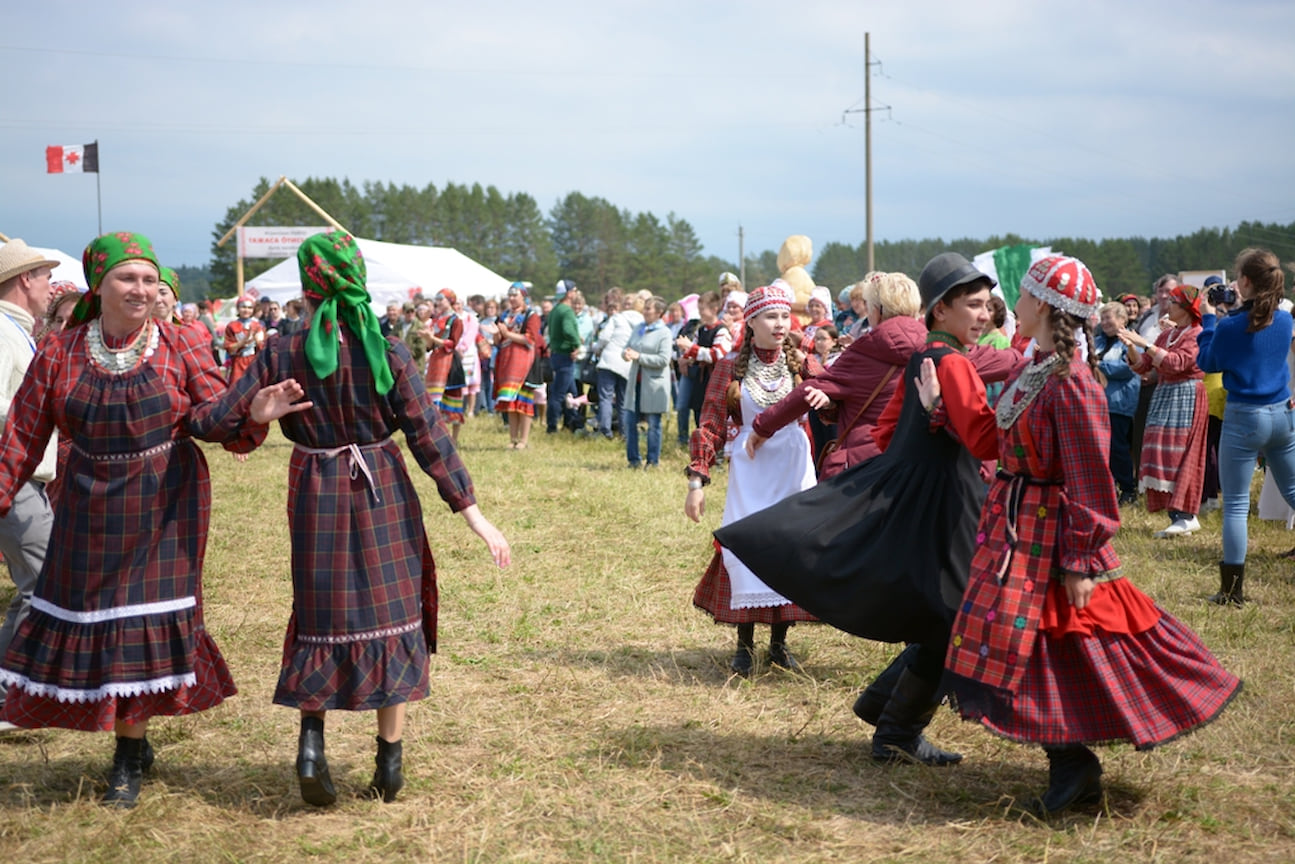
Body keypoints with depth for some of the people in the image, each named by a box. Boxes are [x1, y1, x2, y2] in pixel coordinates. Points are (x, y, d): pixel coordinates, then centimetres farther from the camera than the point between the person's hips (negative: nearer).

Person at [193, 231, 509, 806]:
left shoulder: (282, 356, -8)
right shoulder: (387, 352, -10)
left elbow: (216, 419, -11)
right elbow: (429, 437, -11)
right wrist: (472, 513, -8)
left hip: (316, 500, 1)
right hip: (383, 497, -1)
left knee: (321, 614, 18)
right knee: (392, 614, 11)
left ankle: (311, 738, 0)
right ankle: (390, 761, 15)